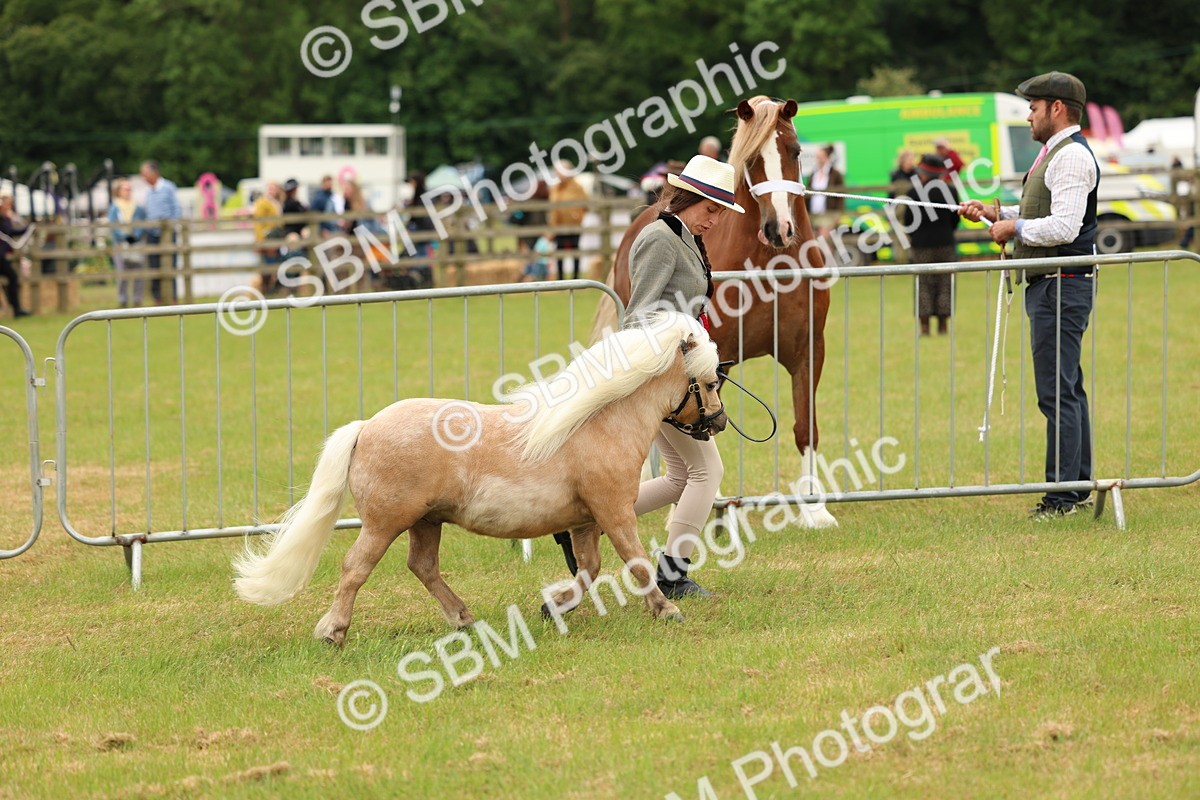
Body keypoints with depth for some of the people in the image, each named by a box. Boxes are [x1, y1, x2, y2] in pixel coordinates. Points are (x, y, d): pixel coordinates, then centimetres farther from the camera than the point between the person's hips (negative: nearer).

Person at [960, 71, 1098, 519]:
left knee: (1057, 393, -10)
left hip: (1062, 286, -11)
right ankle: (1078, 486, 22)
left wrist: (1015, 227, -12)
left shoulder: (1072, 156, -15)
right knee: (1067, 389, 16)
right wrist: (994, 213, 17)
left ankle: (1063, 495, -10)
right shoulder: (1055, 153, 19)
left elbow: (1064, 227, -25)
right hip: (1049, 284, 11)